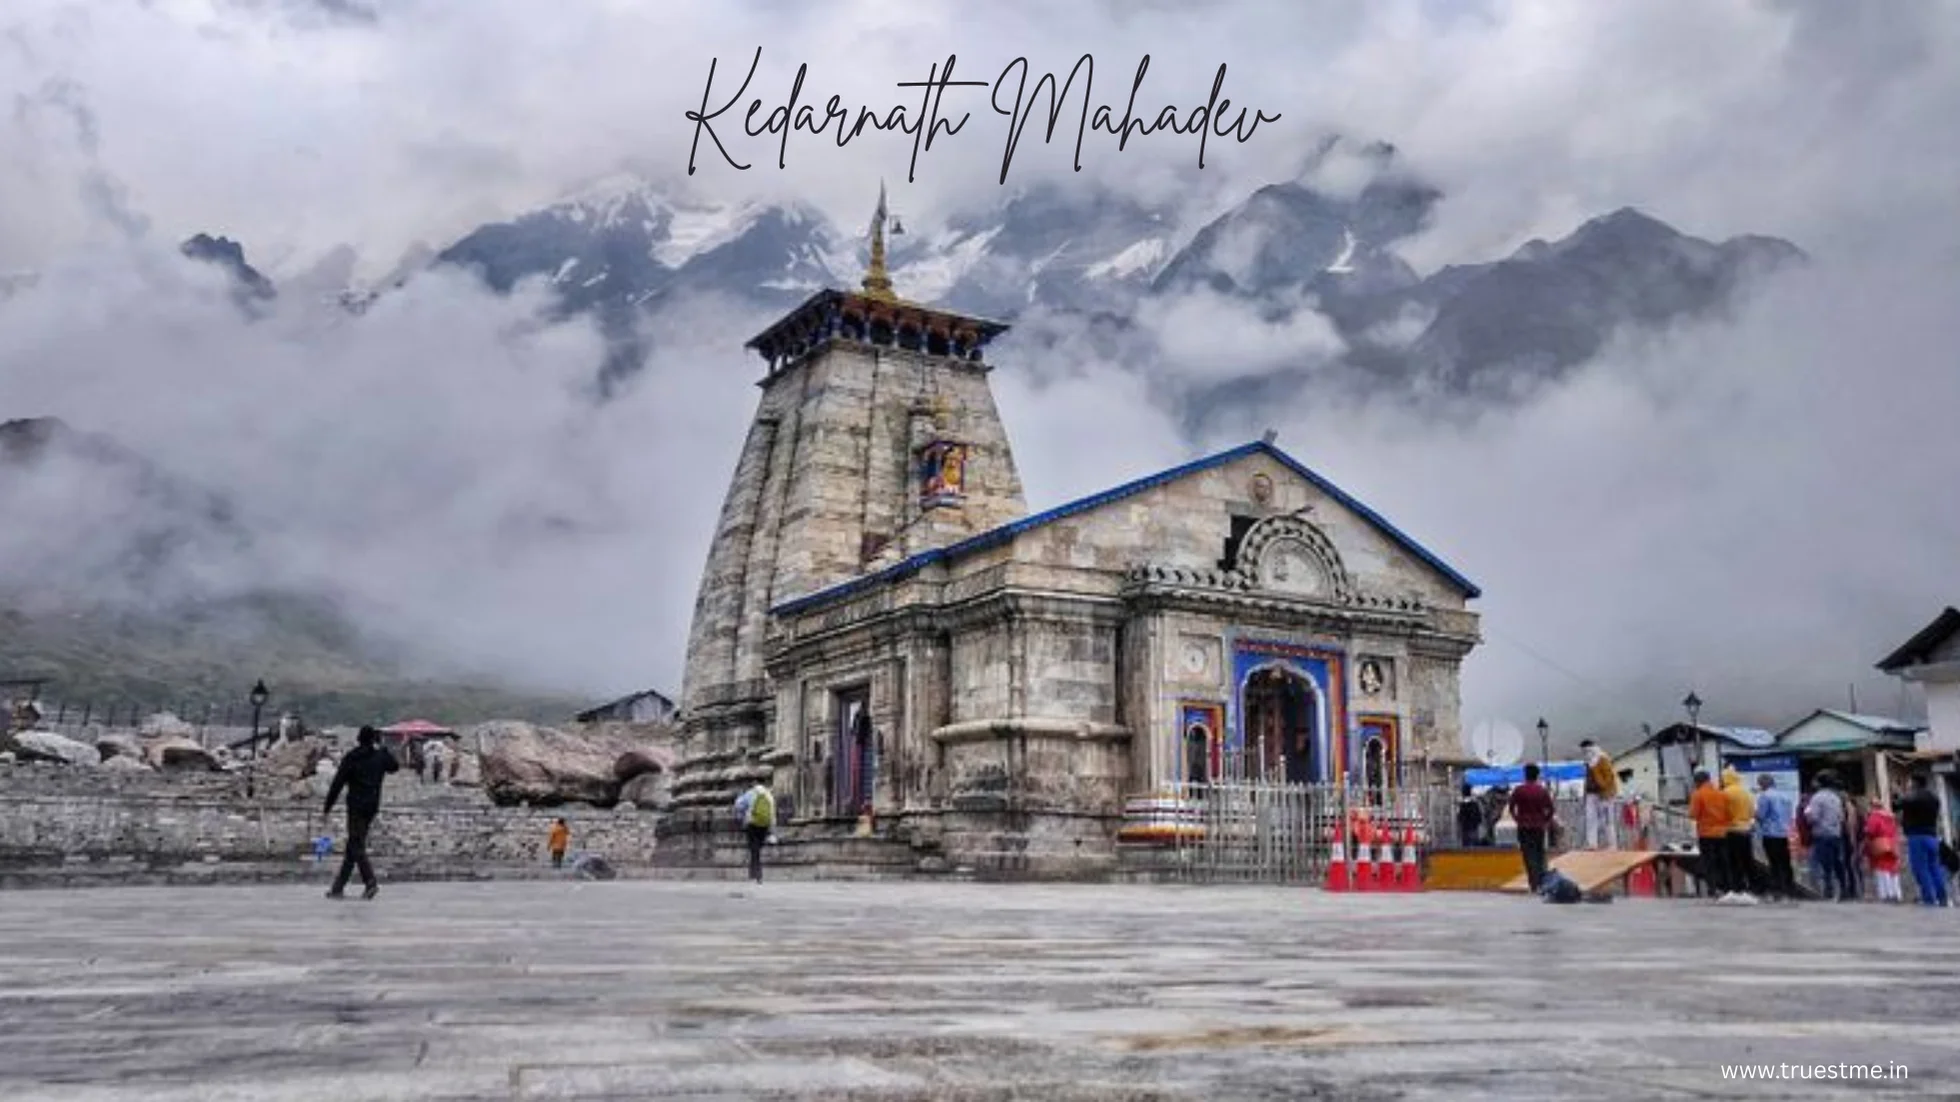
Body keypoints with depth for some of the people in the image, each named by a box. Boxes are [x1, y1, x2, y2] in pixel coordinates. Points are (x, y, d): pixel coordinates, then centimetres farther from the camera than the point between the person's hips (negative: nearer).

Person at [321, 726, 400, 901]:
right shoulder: (381, 756, 5)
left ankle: (371, 882, -21)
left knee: (356, 845, -6)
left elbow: (337, 784, -7)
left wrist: (327, 808, -3)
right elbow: (395, 766, 25)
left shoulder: (351, 758, -5)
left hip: (356, 806, -5)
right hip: (373, 806, 5)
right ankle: (339, 887, 16)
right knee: (354, 845, 11)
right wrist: (383, 749, 28)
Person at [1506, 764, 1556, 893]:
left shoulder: (1518, 790, -5)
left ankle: (1534, 885, -10)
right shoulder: (1542, 791, -1)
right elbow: (1552, 809, -4)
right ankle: (1542, 883, 14)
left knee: (1529, 856, -2)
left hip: (1524, 828, -2)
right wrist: (1546, 821, 8)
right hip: (1539, 827, 2)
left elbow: (1511, 808, -3)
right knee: (1540, 855, 13)